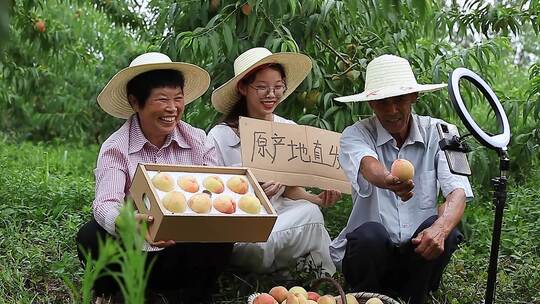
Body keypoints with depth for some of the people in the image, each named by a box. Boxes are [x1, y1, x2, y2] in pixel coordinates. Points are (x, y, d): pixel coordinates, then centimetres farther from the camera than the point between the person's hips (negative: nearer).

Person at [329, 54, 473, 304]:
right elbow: (367, 165, -31)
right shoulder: (355, 135, -6)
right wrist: (388, 181, -56)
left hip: (419, 250, 2)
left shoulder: (438, 133, -2)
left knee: (444, 227, -28)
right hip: (369, 248, -1)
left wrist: (440, 229, -37)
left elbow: (457, 191, -15)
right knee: (370, 233, -32)